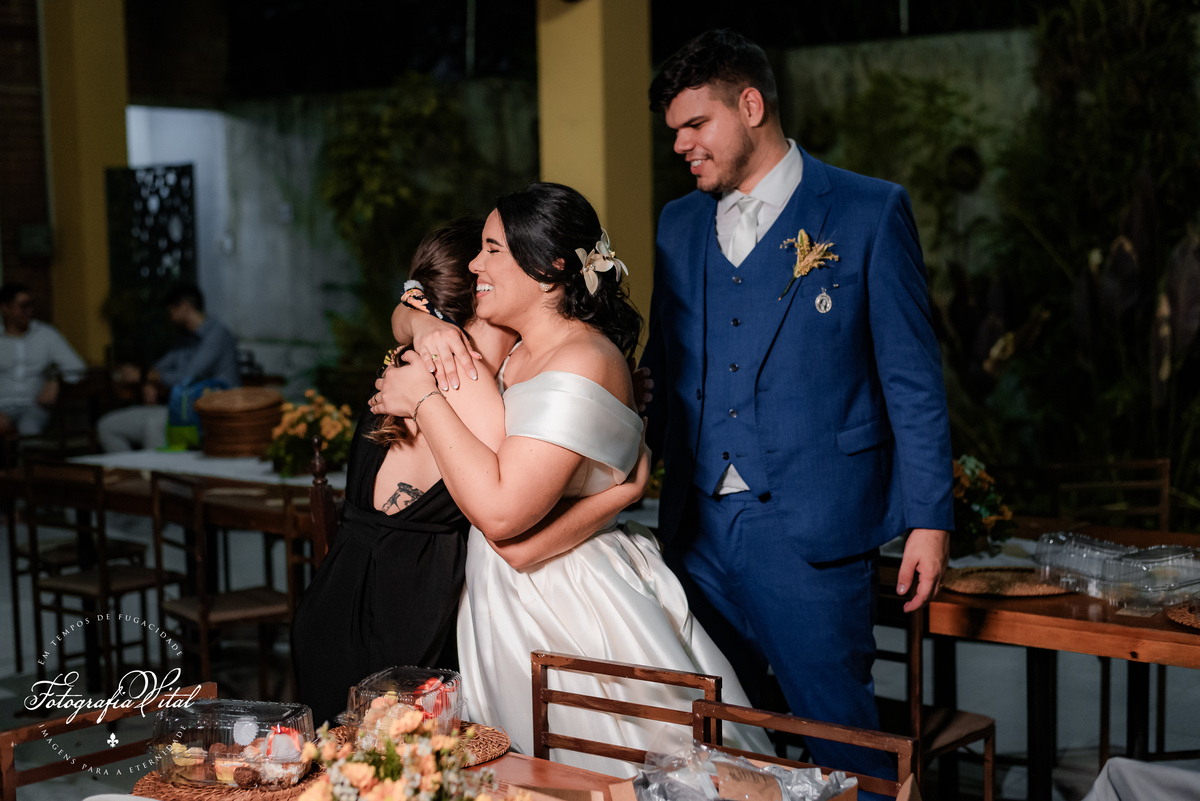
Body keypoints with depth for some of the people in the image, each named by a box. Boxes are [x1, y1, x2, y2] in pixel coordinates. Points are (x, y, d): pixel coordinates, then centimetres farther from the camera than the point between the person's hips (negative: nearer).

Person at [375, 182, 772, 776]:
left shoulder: (582, 363, -20)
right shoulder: (515, 353, 7)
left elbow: (500, 511, -29)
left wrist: (425, 399, -19)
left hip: (572, 611, -9)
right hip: (511, 607, 9)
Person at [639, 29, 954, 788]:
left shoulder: (870, 212, -2)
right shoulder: (680, 223, 14)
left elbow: (914, 378, -2)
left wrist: (929, 517, -6)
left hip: (813, 531, -5)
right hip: (696, 528, 5)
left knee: (840, 731, 0)